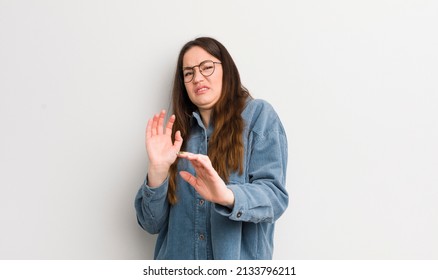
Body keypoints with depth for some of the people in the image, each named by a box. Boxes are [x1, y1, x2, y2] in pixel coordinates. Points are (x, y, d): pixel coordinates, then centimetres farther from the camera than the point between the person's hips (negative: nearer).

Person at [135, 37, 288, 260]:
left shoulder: (258, 115, -3)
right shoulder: (178, 130, 5)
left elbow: (274, 195, -14)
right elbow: (152, 223, -1)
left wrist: (228, 196, -32)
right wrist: (158, 170, -18)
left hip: (237, 260, -3)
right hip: (178, 260, 3)